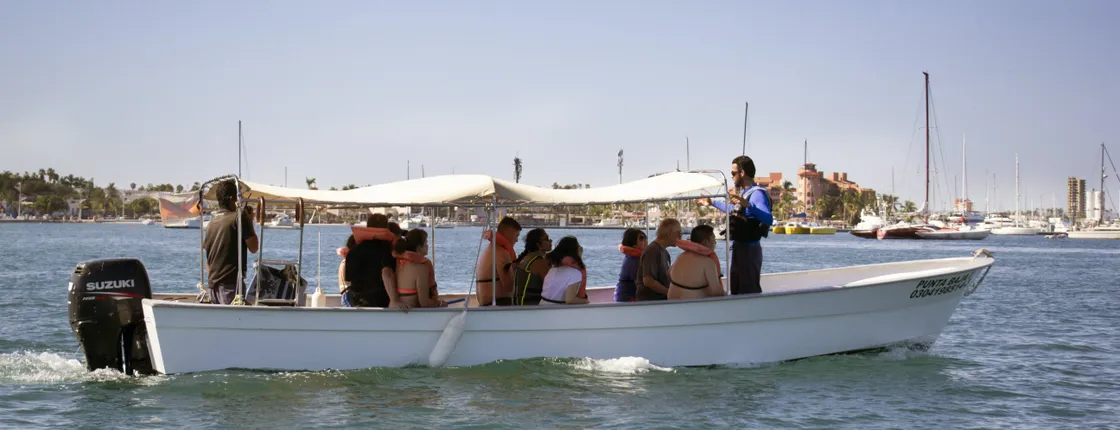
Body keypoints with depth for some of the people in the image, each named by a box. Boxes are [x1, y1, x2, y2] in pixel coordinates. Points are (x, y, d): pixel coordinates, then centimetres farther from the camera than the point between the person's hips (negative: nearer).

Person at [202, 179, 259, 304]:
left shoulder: (212, 221, 13)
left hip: (213, 284, 8)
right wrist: (250, 221, 2)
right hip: (231, 283, -8)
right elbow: (253, 247, -7)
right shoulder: (239, 218, -9)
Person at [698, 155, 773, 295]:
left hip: (749, 250, -10)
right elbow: (733, 209, 32)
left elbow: (769, 219, -34)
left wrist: (748, 205, -47)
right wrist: (712, 203, 41)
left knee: (750, 293, -10)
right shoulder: (743, 192, 11)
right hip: (738, 248, 10)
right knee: (736, 290, 19)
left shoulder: (757, 194, -19)